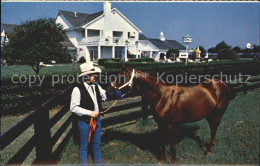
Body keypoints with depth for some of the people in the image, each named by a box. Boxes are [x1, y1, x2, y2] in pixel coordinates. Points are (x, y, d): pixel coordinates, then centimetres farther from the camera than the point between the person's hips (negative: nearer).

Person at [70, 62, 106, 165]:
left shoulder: (96, 86, 1)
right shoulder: (78, 89, -18)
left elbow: (105, 97, 11)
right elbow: (73, 108, -18)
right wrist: (89, 113, -20)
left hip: (96, 119, 6)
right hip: (84, 121, -6)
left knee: (97, 144, 20)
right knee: (84, 146, 10)